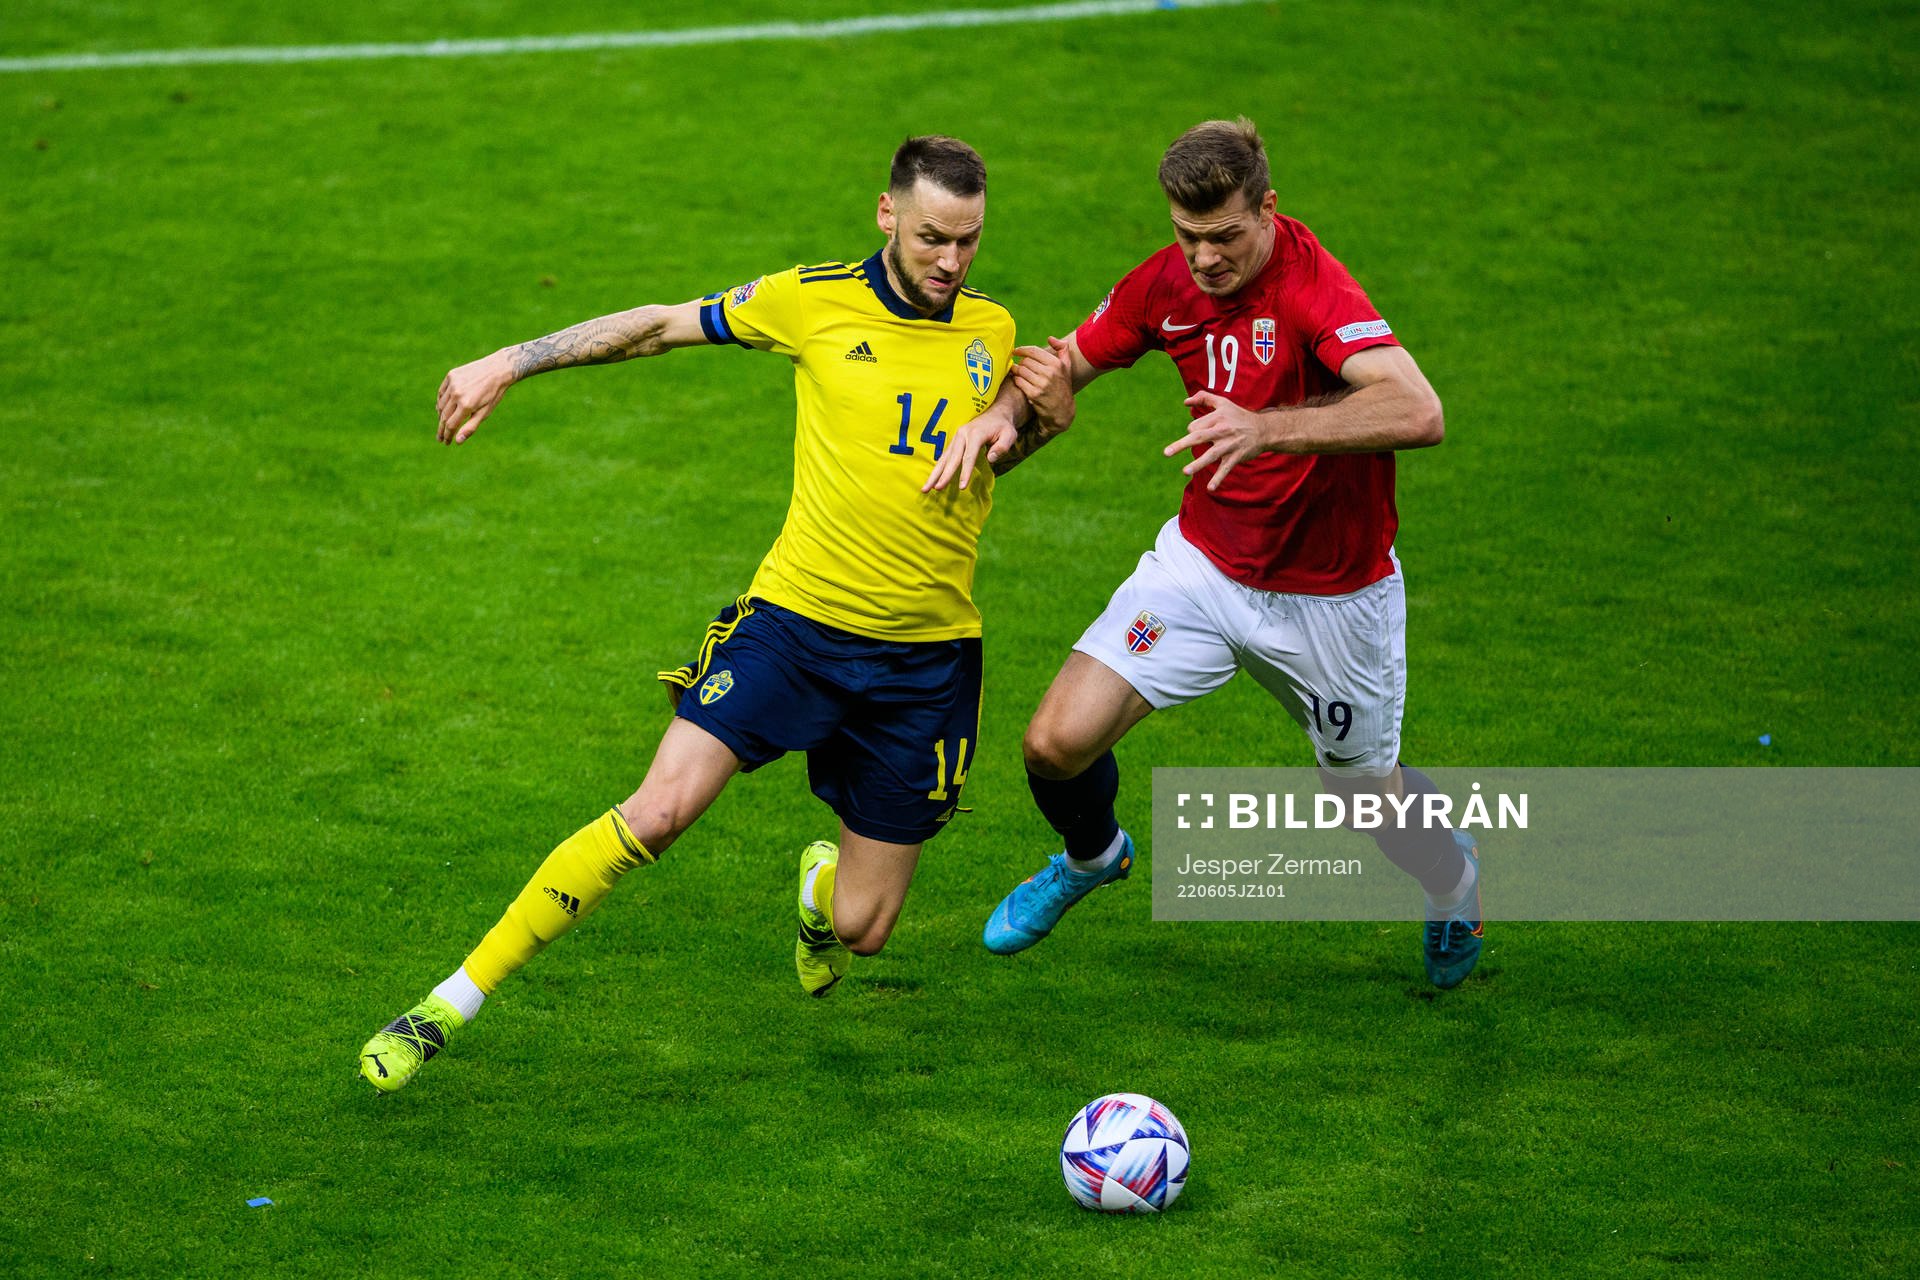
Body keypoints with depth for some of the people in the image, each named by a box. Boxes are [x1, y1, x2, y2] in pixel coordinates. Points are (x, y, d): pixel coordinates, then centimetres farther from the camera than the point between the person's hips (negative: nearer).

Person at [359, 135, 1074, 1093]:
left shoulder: (990, 331, 6)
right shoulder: (816, 302, -3)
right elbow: (662, 325, 5)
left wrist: (1040, 418, -2)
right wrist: (509, 362, 1)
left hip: (927, 656, 2)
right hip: (793, 617, -2)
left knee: (859, 933, 1)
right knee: (658, 813, -21)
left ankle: (824, 881, 42)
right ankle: (452, 1003, -10)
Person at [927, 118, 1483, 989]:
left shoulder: (1311, 287, -28)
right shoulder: (1169, 281, -9)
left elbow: (1417, 411, -43)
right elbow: (1070, 360, 8)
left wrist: (1269, 428, -52)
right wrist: (1002, 413, -13)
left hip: (1330, 595, -4)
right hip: (1203, 559, 4)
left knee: (1364, 795, 14)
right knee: (1058, 743, -7)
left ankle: (1453, 876, 52)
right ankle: (1091, 857, 29)